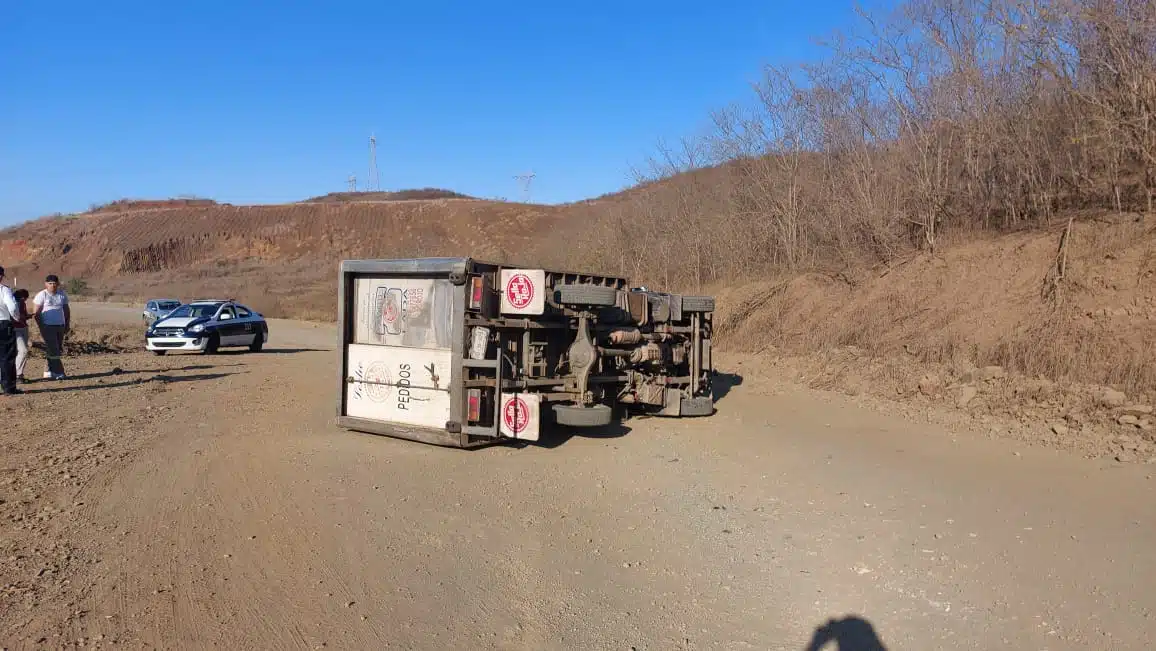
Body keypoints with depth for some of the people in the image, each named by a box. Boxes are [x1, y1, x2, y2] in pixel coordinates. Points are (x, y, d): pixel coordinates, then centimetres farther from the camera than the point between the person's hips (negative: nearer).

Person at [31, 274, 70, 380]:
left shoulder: (62, 294, 9)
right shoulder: (41, 295, -6)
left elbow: (67, 310, 18)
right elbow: (36, 313, -7)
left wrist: (67, 325, 12)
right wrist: (41, 327, -12)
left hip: (60, 326, 5)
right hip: (48, 327, -5)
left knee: (58, 350, 6)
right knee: (53, 350, -7)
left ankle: (50, 372, 14)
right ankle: (59, 372, -5)